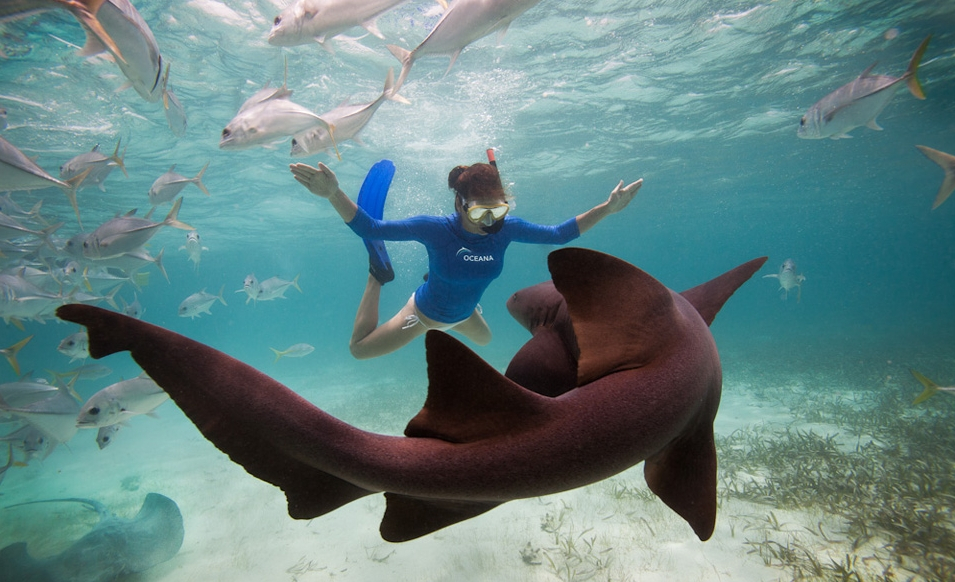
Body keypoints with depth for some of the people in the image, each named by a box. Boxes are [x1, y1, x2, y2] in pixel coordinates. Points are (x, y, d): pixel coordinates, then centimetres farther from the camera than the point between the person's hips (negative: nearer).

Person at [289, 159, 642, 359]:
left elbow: (558, 235, -14)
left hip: (464, 313, 5)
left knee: (484, 340, 36)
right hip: (424, 312, -4)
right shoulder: (435, 229, -36)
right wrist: (334, 194, -50)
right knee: (359, 349, 3)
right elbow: (370, 228, -34)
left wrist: (607, 208, -18)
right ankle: (377, 275, 20)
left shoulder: (506, 229, -25)